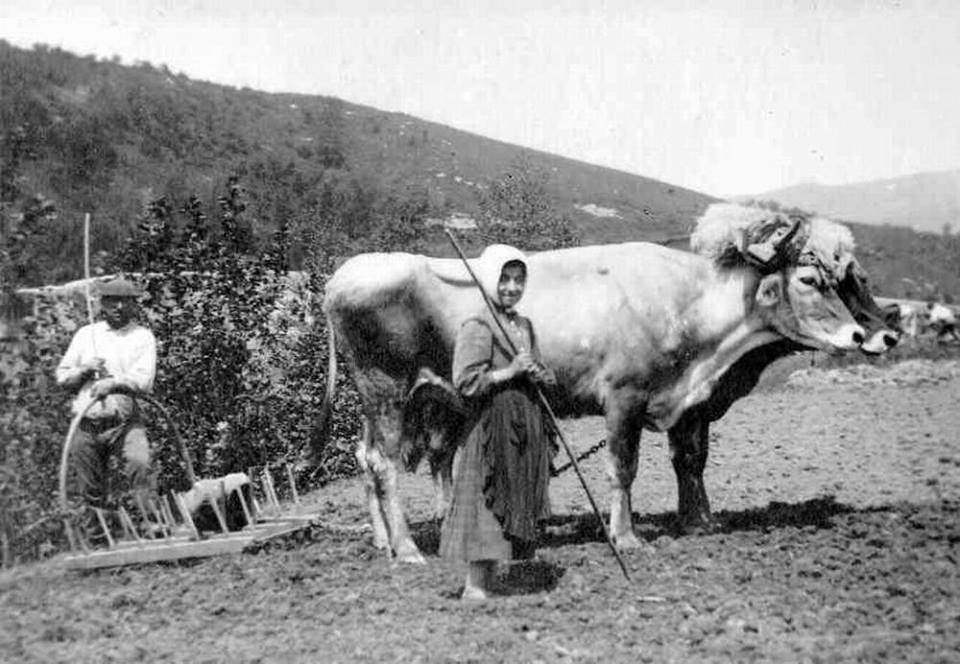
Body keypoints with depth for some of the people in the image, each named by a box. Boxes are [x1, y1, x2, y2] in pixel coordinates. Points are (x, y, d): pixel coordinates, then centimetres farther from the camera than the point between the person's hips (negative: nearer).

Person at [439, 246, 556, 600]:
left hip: (525, 431, 8)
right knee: (487, 511, -5)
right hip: (489, 429, -8)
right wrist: (510, 371, -17)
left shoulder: (524, 326, 15)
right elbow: (466, 382, -17)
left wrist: (537, 373, 0)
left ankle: (485, 587, 18)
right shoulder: (477, 328, -9)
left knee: (511, 515, 9)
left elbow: (547, 378, 22)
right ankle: (474, 589, 4)